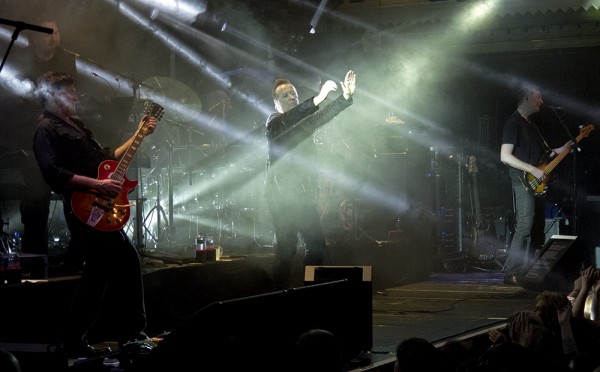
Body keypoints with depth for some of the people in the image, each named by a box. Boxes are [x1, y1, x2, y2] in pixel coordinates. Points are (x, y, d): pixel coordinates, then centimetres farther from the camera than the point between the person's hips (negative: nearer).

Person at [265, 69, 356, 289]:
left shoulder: (304, 122, 18)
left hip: (304, 195, 7)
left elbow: (324, 115, 4)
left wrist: (346, 97, -14)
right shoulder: (274, 122, -2)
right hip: (282, 196, -7)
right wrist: (319, 97, -34)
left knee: (316, 243, 5)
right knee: (286, 248, -10)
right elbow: (289, 119, -22)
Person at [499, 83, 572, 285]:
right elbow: (505, 156, -17)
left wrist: (563, 149, 9)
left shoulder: (531, 124, 20)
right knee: (525, 226, -17)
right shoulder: (513, 123, -9)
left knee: (538, 227, 8)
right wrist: (533, 170, -18)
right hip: (523, 182, -10)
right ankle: (511, 274, -15)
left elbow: (544, 153, 24)